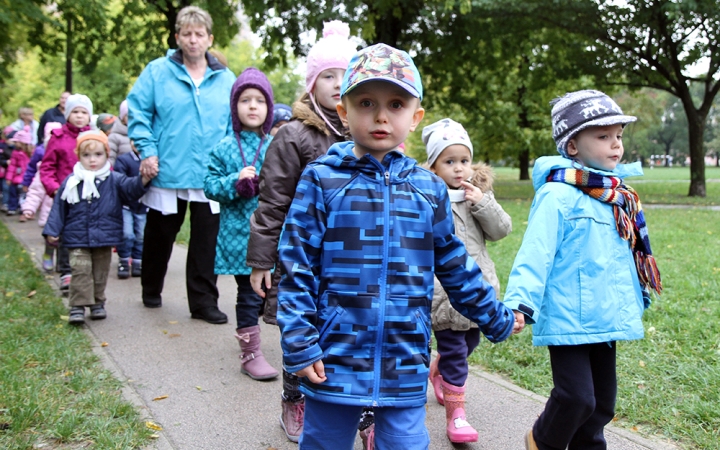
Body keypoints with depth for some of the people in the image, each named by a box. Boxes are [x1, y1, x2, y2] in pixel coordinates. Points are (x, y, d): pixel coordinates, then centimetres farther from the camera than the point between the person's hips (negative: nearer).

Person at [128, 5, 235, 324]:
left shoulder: (226, 79, 6)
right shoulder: (157, 71, 0)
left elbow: (235, 125, 10)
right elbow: (138, 112, -1)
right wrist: (147, 150, -10)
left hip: (210, 177, 1)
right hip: (167, 173, -1)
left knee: (206, 243, 4)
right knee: (159, 236, 16)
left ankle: (204, 302, 14)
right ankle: (151, 291, 36)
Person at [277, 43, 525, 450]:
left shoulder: (430, 190, 5)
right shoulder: (322, 180, -4)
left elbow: (456, 268, 15)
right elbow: (297, 266, -5)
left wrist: (497, 320, 22)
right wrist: (300, 344, -10)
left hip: (406, 369, 2)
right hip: (334, 363, -2)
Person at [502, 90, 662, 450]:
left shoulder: (618, 196, 11)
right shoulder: (557, 196, -16)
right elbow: (536, 251, -23)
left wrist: (637, 303, 27)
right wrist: (519, 301, -32)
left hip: (605, 318, 8)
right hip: (568, 319, -8)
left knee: (602, 400, 16)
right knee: (576, 397, -7)